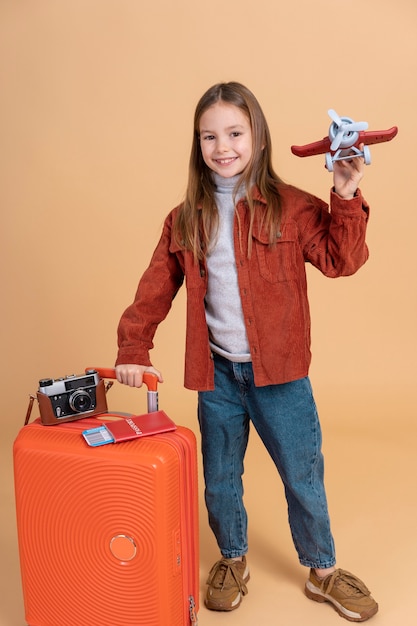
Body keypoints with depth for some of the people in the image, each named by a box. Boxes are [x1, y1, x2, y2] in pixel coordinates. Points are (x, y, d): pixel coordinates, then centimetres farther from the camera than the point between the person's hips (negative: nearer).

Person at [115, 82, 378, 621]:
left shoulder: (291, 208, -6)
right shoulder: (185, 220, 2)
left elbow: (340, 261, -9)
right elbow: (156, 289, 2)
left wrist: (345, 200, -19)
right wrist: (133, 348, -6)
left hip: (279, 373, -2)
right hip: (216, 374, 3)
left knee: (304, 479, 13)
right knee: (219, 481, 18)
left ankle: (323, 571, 38)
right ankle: (232, 560, 44)